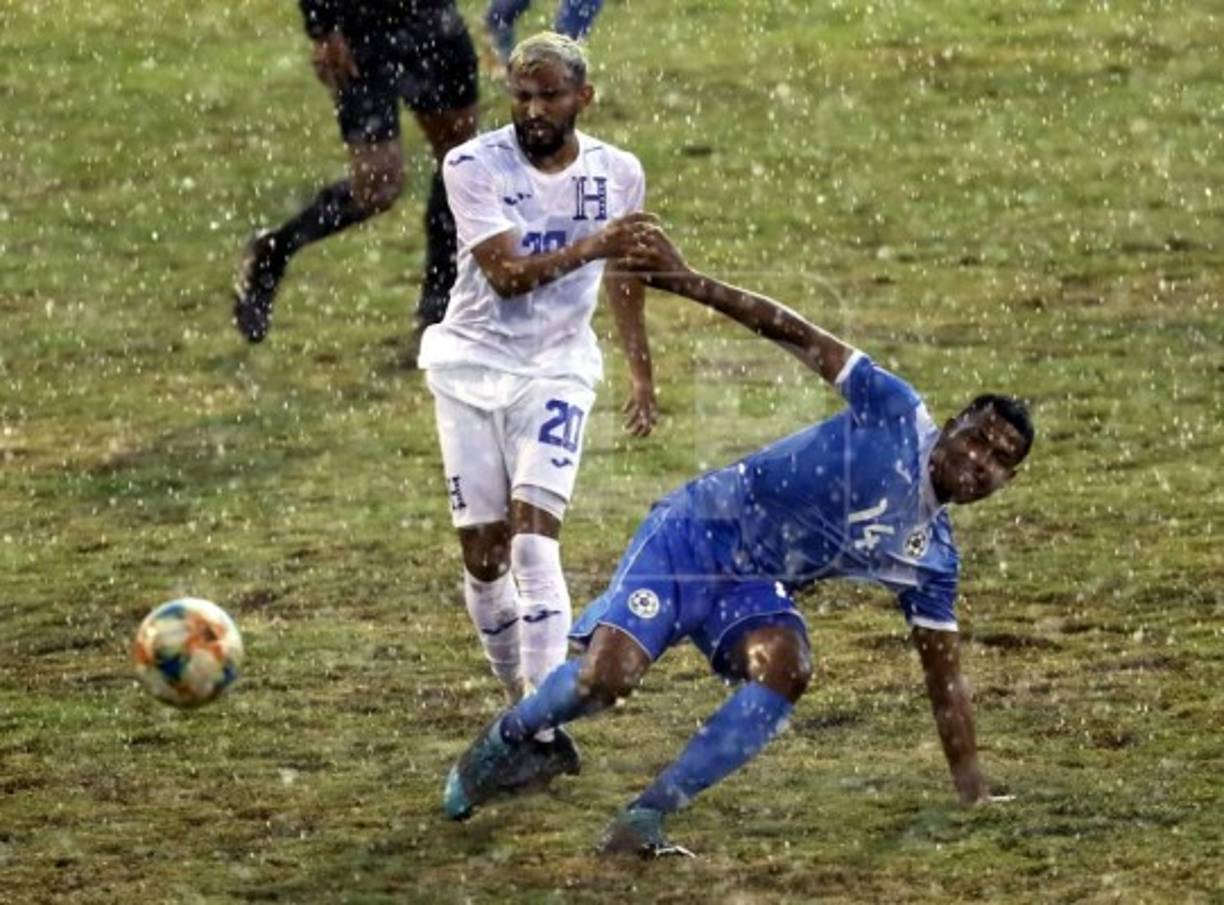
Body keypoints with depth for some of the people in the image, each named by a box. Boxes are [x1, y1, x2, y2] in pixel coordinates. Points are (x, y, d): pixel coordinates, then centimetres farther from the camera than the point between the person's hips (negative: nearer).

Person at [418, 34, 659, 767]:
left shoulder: (618, 175, -2)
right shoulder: (475, 168, -13)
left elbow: (623, 277, 14)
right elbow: (506, 272, -26)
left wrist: (642, 372, 22)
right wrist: (590, 246, -41)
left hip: (556, 368, 0)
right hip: (473, 365, 0)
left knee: (534, 536, -16)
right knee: (483, 550, 1)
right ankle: (521, 703, 18)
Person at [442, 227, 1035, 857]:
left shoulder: (931, 561, 5)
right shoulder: (896, 415, -11)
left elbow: (944, 675, 10)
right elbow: (801, 339, -16)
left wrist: (973, 794, 5)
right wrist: (693, 285, -26)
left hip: (755, 588, 5)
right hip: (697, 533, -5)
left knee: (786, 670, -28)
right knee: (606, 676, -22)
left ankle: (646, 818, -21)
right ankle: (505, 740, 13)